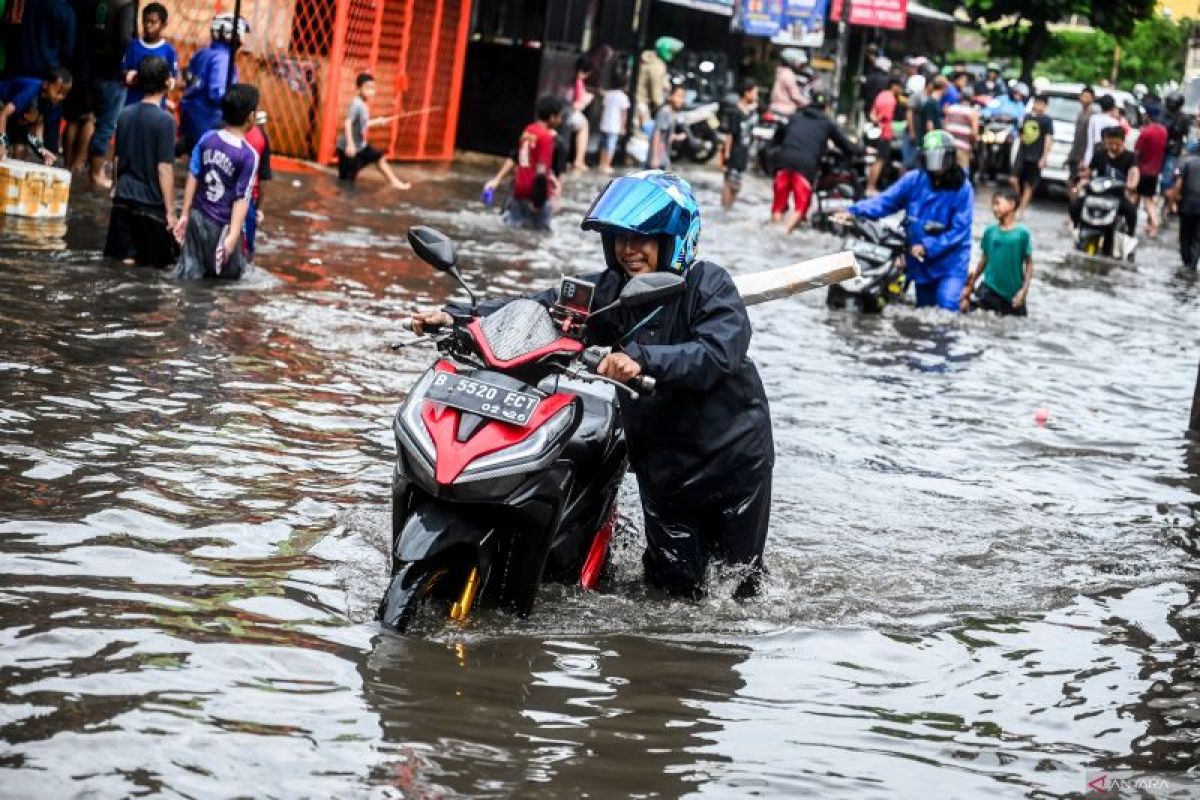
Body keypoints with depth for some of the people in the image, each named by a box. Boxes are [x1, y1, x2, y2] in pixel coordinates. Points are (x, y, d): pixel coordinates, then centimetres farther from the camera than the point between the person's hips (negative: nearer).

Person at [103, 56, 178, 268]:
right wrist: (170, 212, -10)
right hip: (151, 203, -6)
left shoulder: (125, 114, 5)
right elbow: (164, 168, -14)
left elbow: (117, 159, 13)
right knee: (162, 262, 5)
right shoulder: (165, 120, -12)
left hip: (123, 200, 6)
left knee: (126, 259, 10)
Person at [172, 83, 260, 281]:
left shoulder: (207, 139, -2)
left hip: (197, 217, 5)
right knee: (231, 273, 15)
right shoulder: (248, 155, -16)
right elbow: (241, 199, -16)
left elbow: (193, 178, 2)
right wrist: (233, 236, -16)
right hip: (221, 225, -5)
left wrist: (184, 215, 9)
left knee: (189, 273, 8)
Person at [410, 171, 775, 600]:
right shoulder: (609, 291, 0)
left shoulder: (708, 285, -15)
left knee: (739, 577, 10)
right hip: (662, 463, 4)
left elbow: (719, 352, -32)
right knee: (675, 583, 6)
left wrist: (642, 358, -46)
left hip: (733, 452, -4)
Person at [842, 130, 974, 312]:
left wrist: (928, 247, -23)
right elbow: (886, 201, -5)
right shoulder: (914, 180, -1)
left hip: (950, 262, -5)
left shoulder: (962, 188, -11)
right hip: (922, 262, 5)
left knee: (947, 308, -23)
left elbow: (959, 229, -15)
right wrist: (855, 212, -21)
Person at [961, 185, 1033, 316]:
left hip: (1013, 294, -1)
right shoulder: (990, 231, 1)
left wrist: (1024, 290, -9)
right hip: (989, 289, 1)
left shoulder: (1022, 233, -7)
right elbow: (984, 260, 10)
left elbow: (1029, 265, -3)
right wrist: (971, 284, 11)